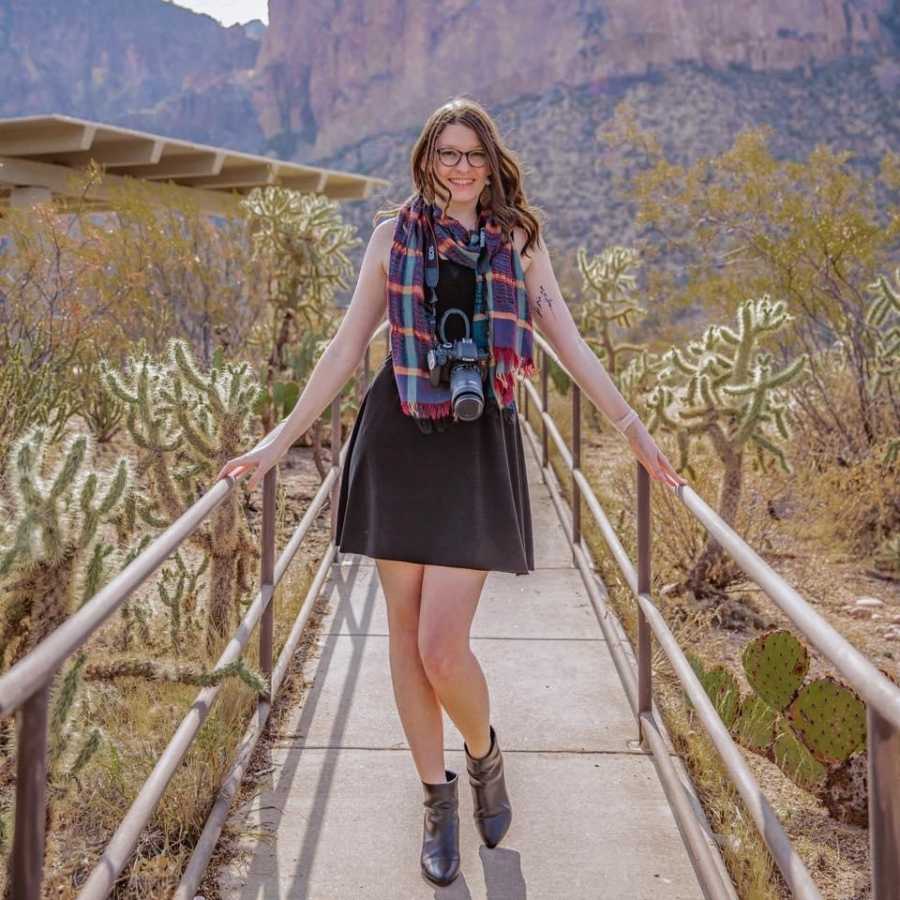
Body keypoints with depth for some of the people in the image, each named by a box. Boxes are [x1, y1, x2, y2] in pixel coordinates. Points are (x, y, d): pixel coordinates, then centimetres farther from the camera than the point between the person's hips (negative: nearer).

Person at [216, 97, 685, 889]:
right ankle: (438, 797, 24)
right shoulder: (394, 233, 6)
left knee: (442, 646, -10)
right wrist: (281, 440, 2)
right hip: (398, 441, 1)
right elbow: (347, 346, 5)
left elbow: (569, 343, 8)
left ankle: (484, 753, 23)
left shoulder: (518, 242, 7)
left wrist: (635, 431, 4)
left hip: (477, 446, -1)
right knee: (405, 630, 6)